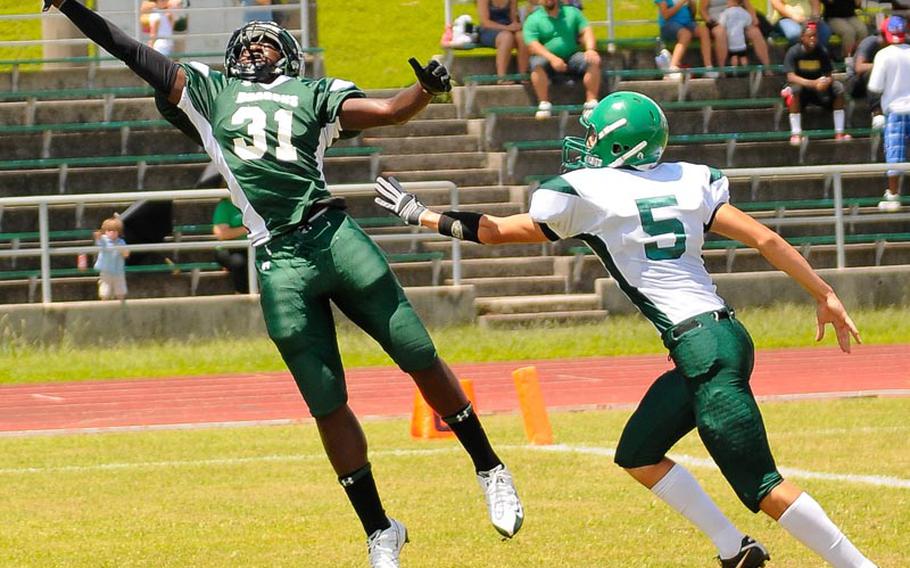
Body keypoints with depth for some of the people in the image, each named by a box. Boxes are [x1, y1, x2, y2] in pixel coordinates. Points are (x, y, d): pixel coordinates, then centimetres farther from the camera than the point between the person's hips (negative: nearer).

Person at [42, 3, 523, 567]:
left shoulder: (312, 95, 16)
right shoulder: (210, 92, 20)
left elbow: (390, 111, 7)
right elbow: (133, 53, 18)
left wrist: (427, 88, -12)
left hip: (334, 234, 0)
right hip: (280, 261, 1)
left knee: (420, 357, -3)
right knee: (328, 405, 0)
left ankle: (491, 471, 15)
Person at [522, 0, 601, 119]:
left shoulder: (572, 12, 13)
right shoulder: (533, 19, 2)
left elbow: (586, 31, 3)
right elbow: (532, 45, -11)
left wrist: (590, 49, -19)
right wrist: (552, 58, -28)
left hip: (572, 57, 2)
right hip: (548, 60, -2)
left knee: (593, 61, -24)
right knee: (538, 63, -35)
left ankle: (591, 103, -27)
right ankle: (544, 104, -33)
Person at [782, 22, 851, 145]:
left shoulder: (822, 52, -5)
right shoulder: (793, 52, -15)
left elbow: (829, 77, -7)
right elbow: (791, 77, -27)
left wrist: (825, 82, -34)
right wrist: (813, 83, -41)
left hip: (819, 90, 3)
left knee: (838, 87, -20)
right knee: (795, 88, -36)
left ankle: (839, 132, -20)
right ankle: (795, 134, -39)